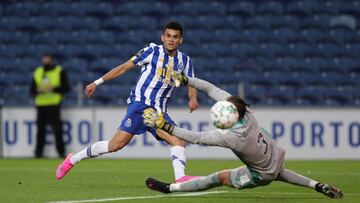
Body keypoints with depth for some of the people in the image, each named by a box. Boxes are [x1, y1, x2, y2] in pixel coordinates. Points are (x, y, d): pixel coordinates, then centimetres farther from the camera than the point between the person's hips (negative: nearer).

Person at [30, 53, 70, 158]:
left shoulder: (60, 72, 2)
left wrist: (53, 89, -15)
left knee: (57, 129, -10)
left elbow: (66, 88, -4)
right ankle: (38, 152, 9)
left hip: (54, 105, -4)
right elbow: (32, 90, 13)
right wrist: (38, 90, -10)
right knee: (40, 129, 3)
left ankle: (61, 152, -6)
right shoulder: (37, 72, 13)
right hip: (40, 105, 4)